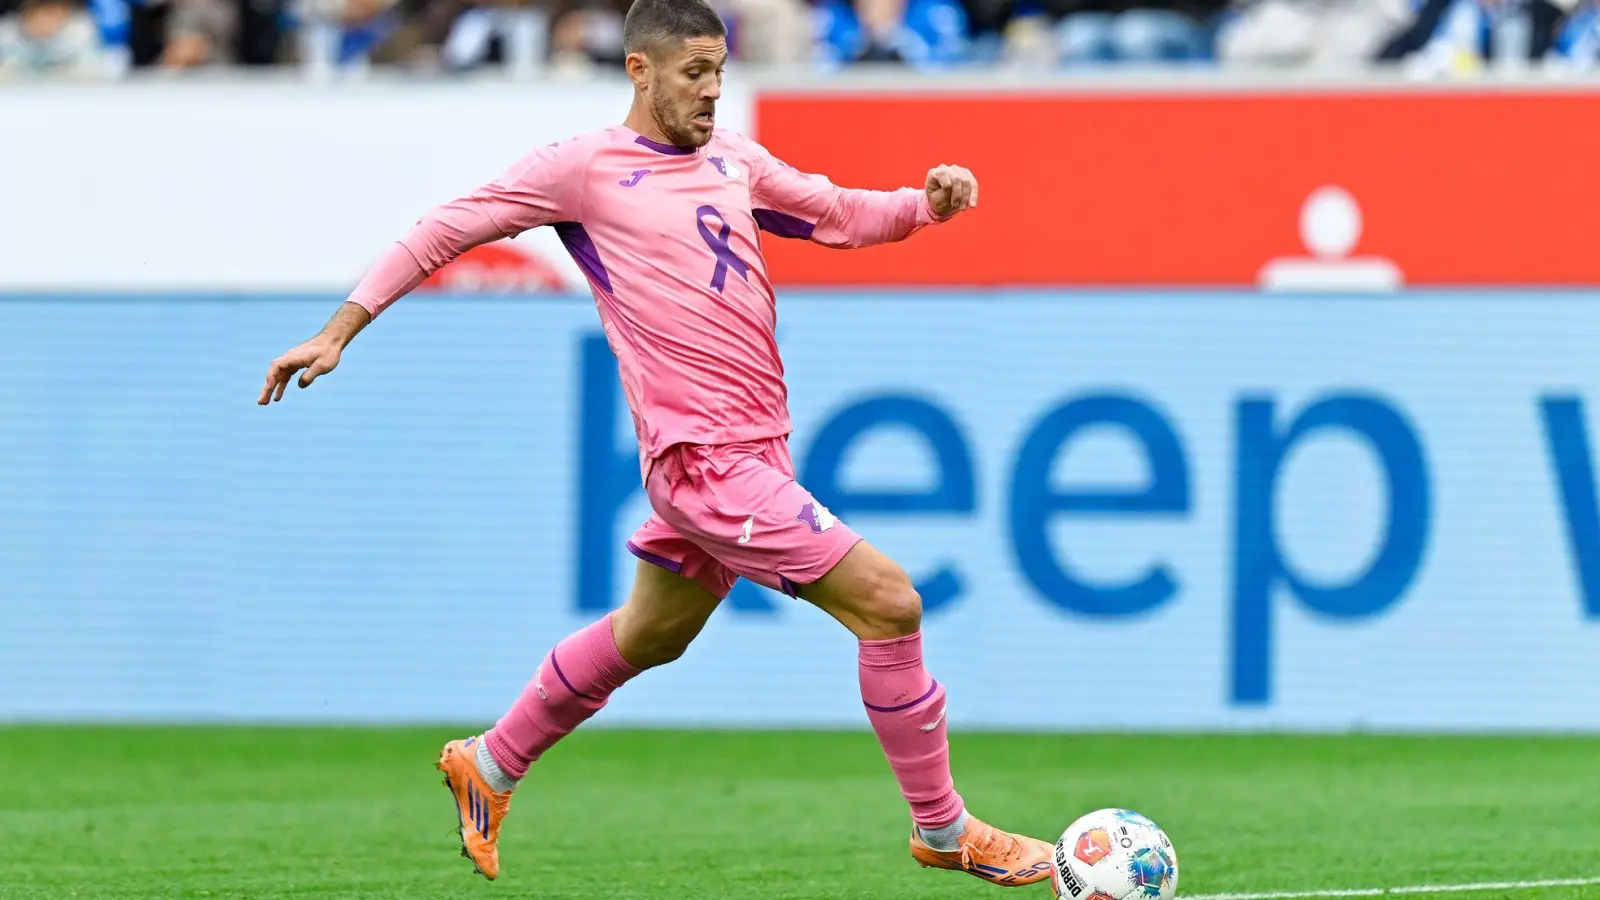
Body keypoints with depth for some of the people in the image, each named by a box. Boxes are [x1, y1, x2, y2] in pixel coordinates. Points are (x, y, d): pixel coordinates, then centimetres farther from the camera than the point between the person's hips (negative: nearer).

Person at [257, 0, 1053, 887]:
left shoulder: (733, 161, 13)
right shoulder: (584, 168, -6)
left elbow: (842, 216, 22)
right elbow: (449, 229, 0)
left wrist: (928, 203, 2)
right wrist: (340, 331, -1)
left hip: (755, 446, 8)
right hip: (703, 455, -8)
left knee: (646, 638, 23)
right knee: (886, 600, -13)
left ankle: (489, 768, 42)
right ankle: (944, 830, -1)